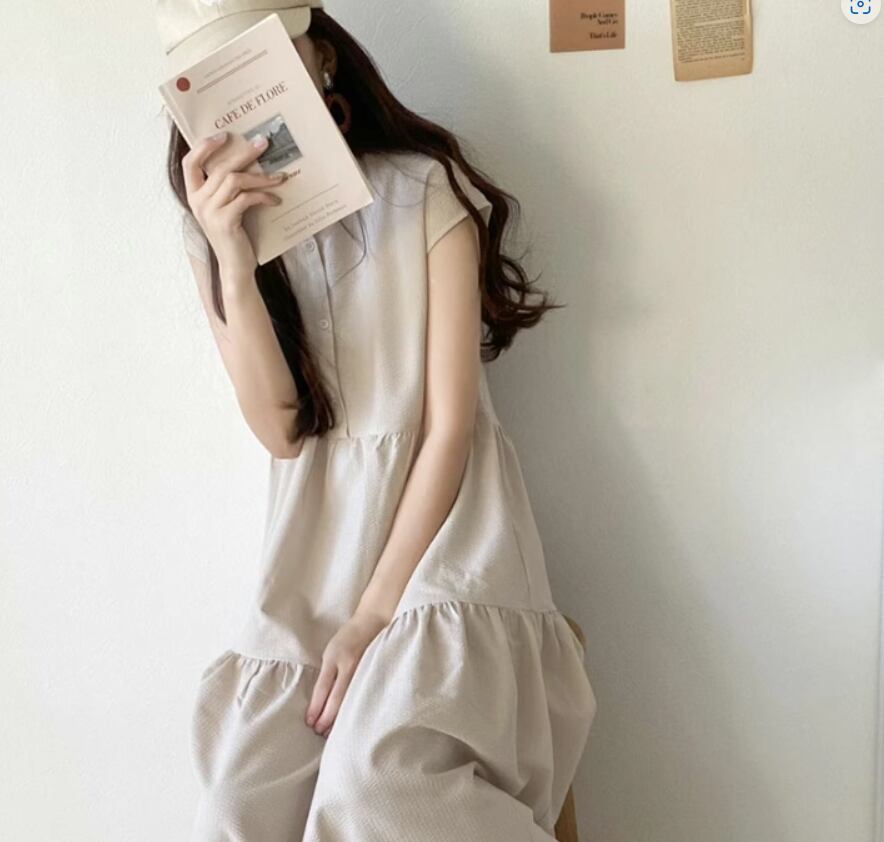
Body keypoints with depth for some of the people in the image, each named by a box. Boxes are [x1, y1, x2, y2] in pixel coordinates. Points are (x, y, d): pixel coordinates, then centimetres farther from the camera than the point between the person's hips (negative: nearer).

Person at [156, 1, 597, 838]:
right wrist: (233, 257, -18)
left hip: (439, 524, -3)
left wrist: (374, 612, -12)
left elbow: (450, 423, -9)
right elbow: (279, 428, -5)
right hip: (314, 546, 4)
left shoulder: (427, 192, -7)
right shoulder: (212, 230, 5)